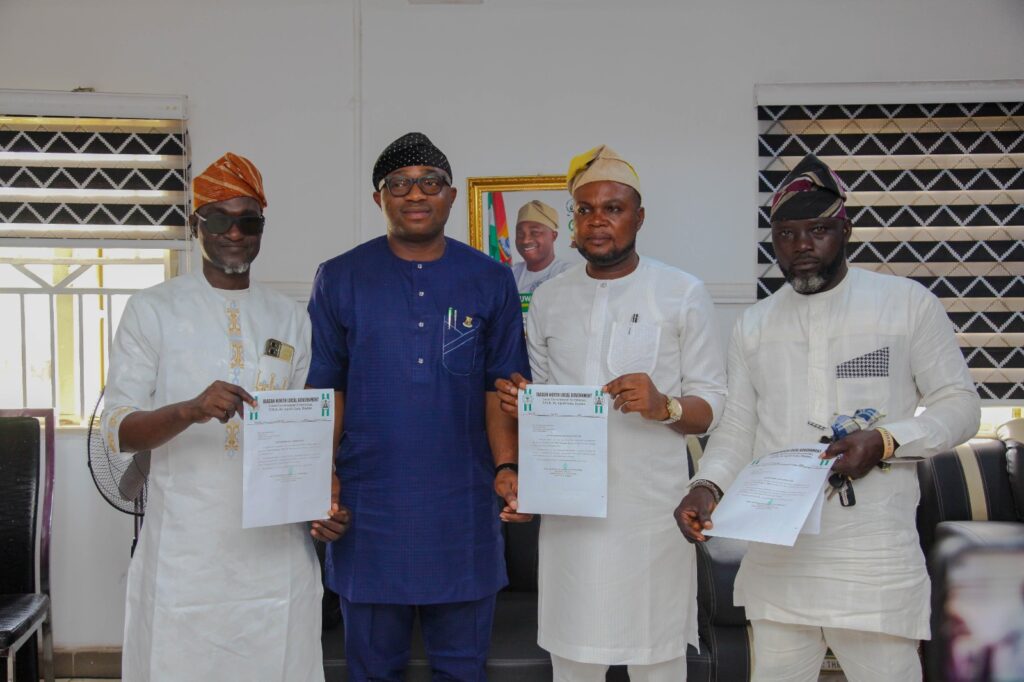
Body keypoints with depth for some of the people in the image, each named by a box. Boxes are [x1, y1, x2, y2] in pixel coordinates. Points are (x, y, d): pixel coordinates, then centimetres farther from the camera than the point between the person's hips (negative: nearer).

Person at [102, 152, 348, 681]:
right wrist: (190, 410, -26)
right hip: (184, 553, -2)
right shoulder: (153, 310, 0)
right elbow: (117, 433, -6)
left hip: (278, 547, 3)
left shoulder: (290, 319, 9)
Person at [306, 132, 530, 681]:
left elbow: (500, 387, 4)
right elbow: (325, 388, 2)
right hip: (369, 508, 0)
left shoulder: (490, 281, 4)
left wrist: (505, 467, -10)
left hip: (463, 509, 1)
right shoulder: (340, 279, 2)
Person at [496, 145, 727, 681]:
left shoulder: (683, 294, 1)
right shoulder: (548, 300, 11)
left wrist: (664, 407, -21)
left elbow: (713, 405, -1)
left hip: (652, 509, -2)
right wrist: (520, 403, -4)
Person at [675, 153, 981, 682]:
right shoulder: (753, 325, 11)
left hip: (875, 562, -3)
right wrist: (708, 485, -9)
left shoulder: (908, 302, 0)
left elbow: (959, 405, 2)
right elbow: (736, 430, 11)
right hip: (775, 561, 3)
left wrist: (885, 440, -16)